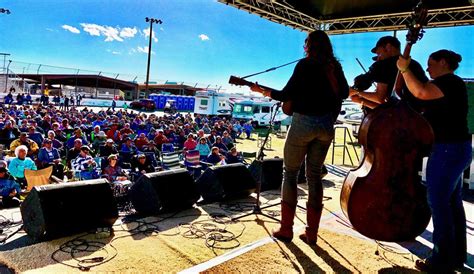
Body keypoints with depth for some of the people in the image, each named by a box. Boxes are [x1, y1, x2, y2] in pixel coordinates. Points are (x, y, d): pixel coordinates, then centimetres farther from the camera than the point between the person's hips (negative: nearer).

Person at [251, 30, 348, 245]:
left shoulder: (305, 64, -7)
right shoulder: (335, 66, 9)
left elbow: (286, 94, -9)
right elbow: (345, 92, 16)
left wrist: (263, 91, 3)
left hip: (304, 122, -5)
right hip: (326, 125, 6)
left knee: (290, 173, 7)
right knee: (314, 174, 11)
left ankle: (286, 229, 10)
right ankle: (311, 233, 15)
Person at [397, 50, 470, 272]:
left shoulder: (448, 81, -11)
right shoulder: (452, 84, 20)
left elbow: (421, 92, -31)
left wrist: (404, 69, -17)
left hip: (447, 150, -11)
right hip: (456, 149, 11)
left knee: (438, 203, -5)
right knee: (452, 203, 15)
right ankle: (457, 255, 27)